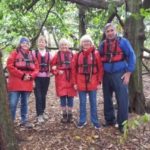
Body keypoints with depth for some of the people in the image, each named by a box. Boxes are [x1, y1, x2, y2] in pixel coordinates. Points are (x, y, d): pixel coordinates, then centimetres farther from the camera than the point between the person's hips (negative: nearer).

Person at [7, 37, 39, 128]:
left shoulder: (31, 55, 14)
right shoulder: (15, 53, 2)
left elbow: (36, 68, 12)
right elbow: (10, 66, -9)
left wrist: (31, 76, -9)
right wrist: (22, 75, -15)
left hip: (28, 83, 4)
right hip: (15, 83, -4)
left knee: (25, 103, 12)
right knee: (12, 104, -5)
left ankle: (24, 120, 21)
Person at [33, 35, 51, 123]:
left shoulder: (48, 54, 8)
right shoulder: (34, 53, -3)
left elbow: (51, 65, 16)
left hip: (46, 77, 3)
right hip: (37, 77, -3)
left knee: (44, 95, 12)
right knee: (38, 96, -5)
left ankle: (43, 112, 27)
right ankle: (39, 115, 2)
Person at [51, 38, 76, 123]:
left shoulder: (72, 54, 5)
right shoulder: (57, 55, 3)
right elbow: (53, 65, 4)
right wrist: (57, 71, -10)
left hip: (70, 78, 1)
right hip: (61, 79, -1)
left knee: (70, 97, 5)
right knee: (63, 96, 1)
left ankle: (70, 115, 17)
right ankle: (64, 115, 14)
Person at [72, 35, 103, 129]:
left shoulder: (96, 54, -2)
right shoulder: (78, 55, 4)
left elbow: (100, 68, -2)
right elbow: (74, 69, 6)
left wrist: (99, 81, -5)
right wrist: (75, 82, 2)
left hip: (92, 82, -1)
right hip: (81, 83, 2)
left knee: (93, 102, 7)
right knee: (82, 103, 9)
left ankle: (95, 121, 18)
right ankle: (82, 120, 21)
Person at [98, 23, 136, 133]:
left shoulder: (123, 42, -5)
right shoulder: (102, 45, 8)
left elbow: (131, 56, -6)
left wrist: (128, 72, -12)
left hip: (119, 74, -5)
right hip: (106, 75, 5)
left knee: (122, 99, -6)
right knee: (107, 99, 12)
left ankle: (122, 123, 5)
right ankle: (110, 120, 27)